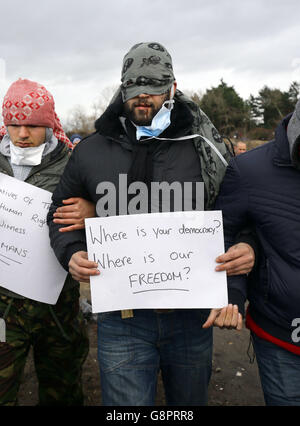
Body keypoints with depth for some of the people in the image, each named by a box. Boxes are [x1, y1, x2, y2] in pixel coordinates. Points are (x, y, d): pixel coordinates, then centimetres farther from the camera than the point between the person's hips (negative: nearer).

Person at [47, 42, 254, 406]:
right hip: (121, 318, -1)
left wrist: (244, 248, -17)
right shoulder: (91, 151, 1)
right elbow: (61, 212, 12)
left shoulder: (203, 148, -1)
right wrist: (71, 253, -8)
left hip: (192, 316, 2)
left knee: (190, 399, 24)